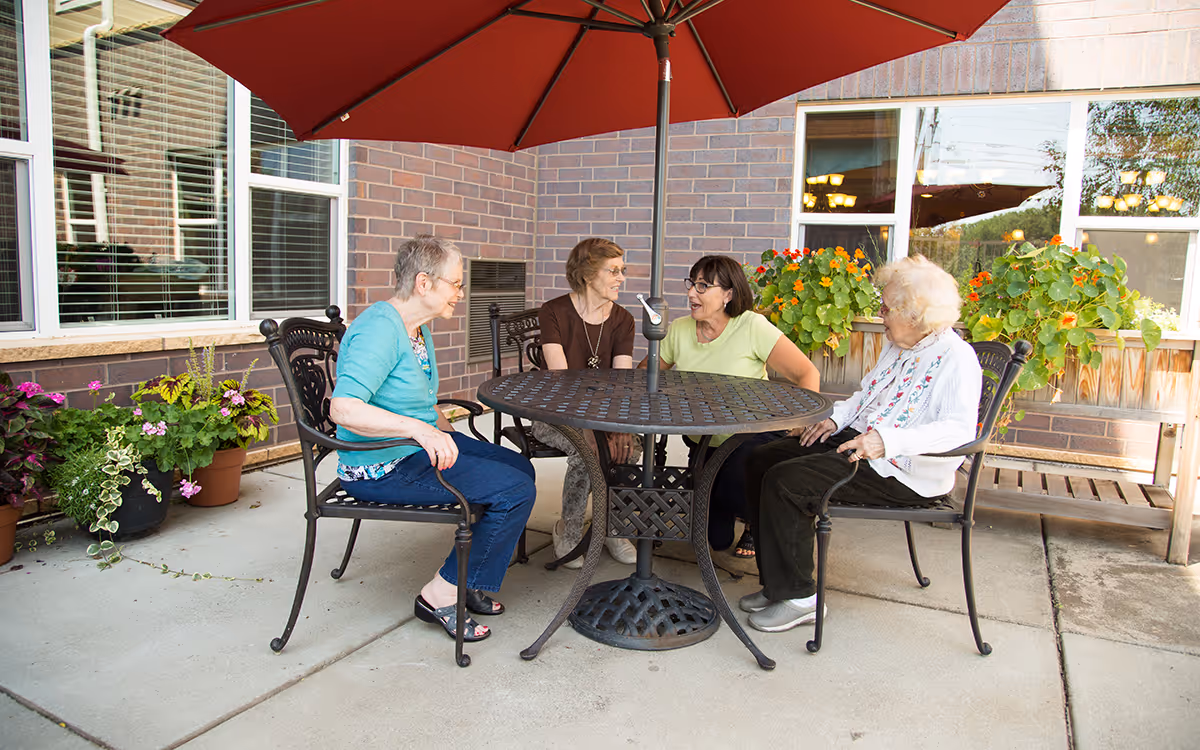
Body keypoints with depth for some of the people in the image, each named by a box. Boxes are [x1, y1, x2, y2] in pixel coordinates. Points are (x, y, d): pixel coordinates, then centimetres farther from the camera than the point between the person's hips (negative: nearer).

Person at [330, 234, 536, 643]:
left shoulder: (417, 328, 10)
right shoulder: (380, 330, -23)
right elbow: (343, 408, -36)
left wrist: (446, 435, 11)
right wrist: (419, 429, -44)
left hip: (419, 445, 11)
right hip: (382, 467, -10)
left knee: (519, 467, 12)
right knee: (515, 491, -15)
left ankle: (469, 584, 17)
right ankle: (441, 597, -3)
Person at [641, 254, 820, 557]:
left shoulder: (752, 327, -14)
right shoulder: (679, 331, -2)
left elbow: (808, 374, -14)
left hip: (752, 439, -3)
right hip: (702, 443, 4)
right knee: (716, 539, 1)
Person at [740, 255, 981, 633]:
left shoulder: (955, 356, -14)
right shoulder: (896, 346, 13)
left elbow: (960, 428, -26)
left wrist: (888, 441, -37)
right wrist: (836, 418, 6)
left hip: (904, 471, -10)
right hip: (857, 440, 10)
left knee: (785, 481, -24)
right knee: (761, 459, 2)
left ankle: (799, 597, -8)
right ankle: (778, 583, 9)